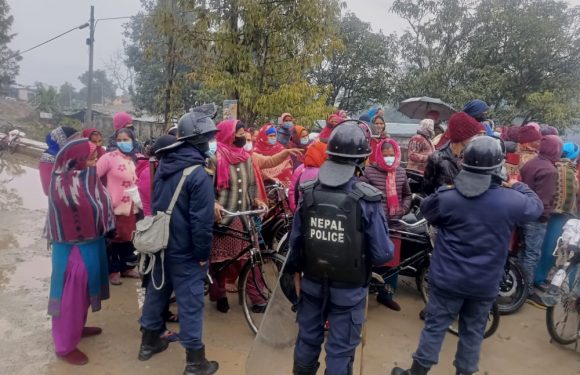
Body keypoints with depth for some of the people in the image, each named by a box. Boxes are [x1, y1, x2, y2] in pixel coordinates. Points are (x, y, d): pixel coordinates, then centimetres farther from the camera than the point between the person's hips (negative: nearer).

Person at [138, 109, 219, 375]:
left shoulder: (164, 163, 4)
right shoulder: (198, 174, -22)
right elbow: (202, 221, -22)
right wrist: (203, 254, -13)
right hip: (184, 249, -8)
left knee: (157, 290, 21)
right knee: (190, 301, 2)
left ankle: (149, 342, 38)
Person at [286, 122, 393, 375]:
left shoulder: (309, 192, -8)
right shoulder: (367, 199, -20)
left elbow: (295, 240, 0)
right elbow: (382, 254, -17)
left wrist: (296, 272, 15)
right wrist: (388, 250, 6)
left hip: (312, 282, 4)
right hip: (349, 288, -4)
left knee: (307, 339, 23)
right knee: (340, 349, 13)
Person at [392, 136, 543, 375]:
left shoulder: (448, 197, -16)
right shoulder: (512, 201, -13)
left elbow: (426, 209, 5)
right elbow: (536, 206, 9)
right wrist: (518, 186, 25)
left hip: (448, 279, 0)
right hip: (485, 283, 1)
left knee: (435, 326, 12)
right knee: (473, 331, 17)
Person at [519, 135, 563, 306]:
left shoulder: (531, 163, 7)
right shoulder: (549, 170, -21)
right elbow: (544, 200, -22)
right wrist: (545, 216, -9)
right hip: (537, 218, -9)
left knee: (525, 251, 19)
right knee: (533, 254, 0)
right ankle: (528, 291, 9)